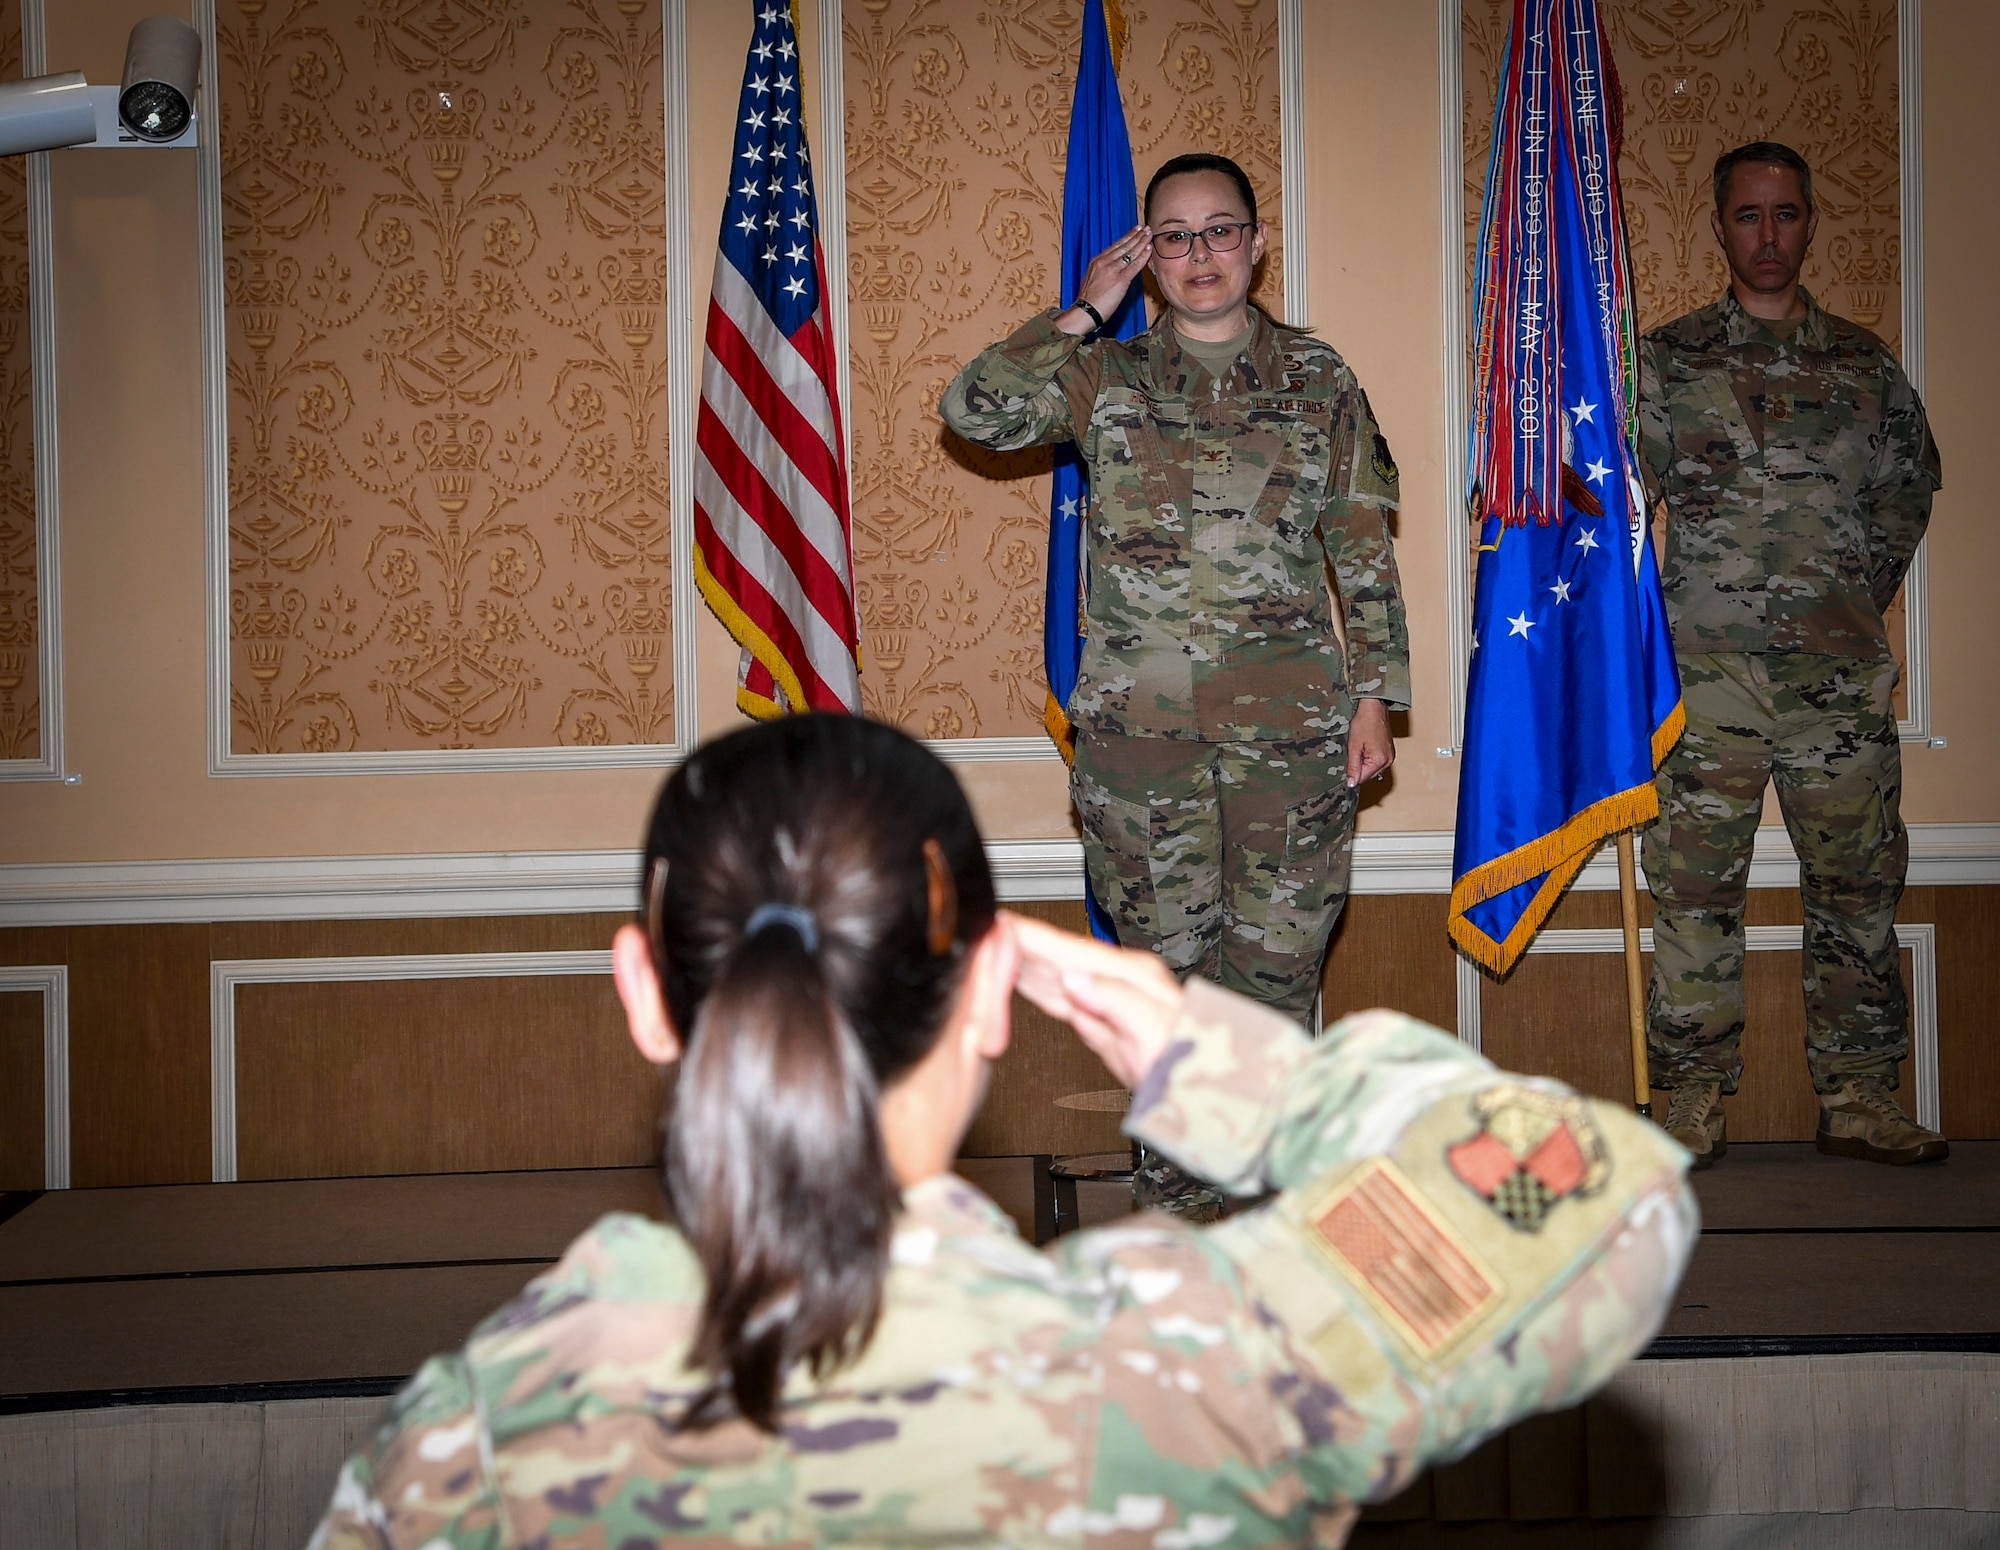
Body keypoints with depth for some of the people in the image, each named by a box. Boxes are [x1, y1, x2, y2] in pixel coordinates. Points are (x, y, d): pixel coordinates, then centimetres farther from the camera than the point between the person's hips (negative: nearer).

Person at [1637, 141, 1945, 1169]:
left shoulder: (1865, 363, 12)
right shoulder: (1665, 360, 6)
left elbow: (1910, 486, 21)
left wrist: (1862, 592, 12)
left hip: (1842, 671, 2)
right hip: (1708, 669, -2)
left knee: (1858, 882, 3)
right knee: (1696, 886, -1)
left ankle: (1857, 1097, 11)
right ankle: (1694, 1098, 7)